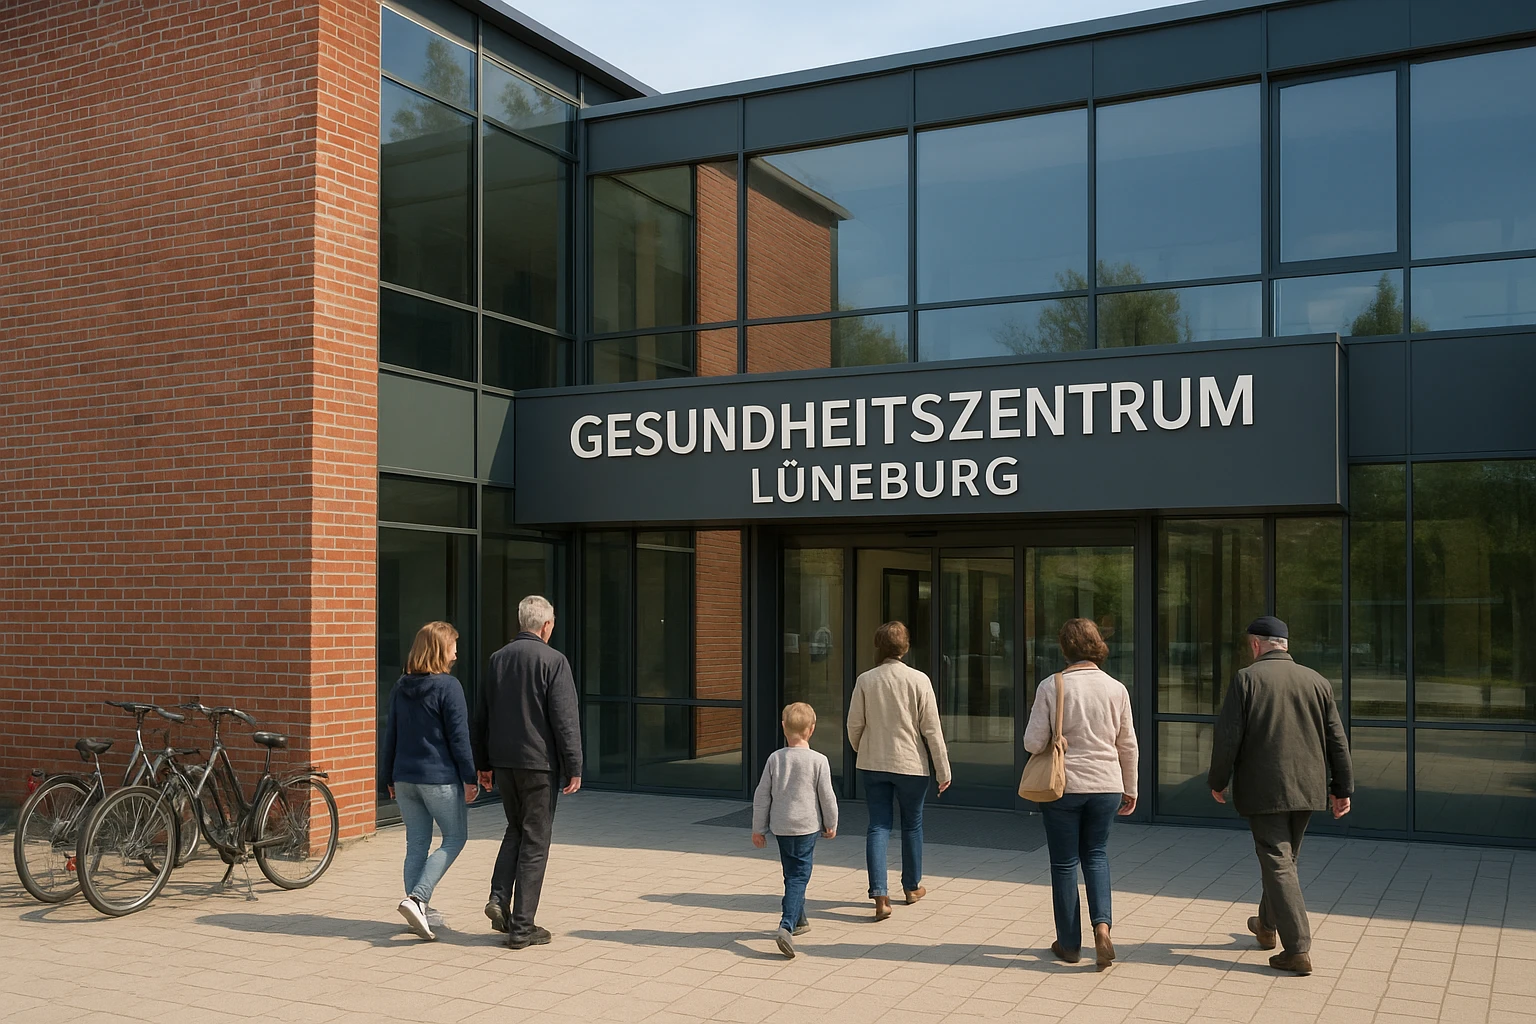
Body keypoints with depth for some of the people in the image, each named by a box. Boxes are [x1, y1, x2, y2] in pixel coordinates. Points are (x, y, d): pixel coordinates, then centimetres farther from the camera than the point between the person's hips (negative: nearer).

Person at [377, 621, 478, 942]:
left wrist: (388, 780, 20)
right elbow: (458, 737, -12)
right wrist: (469, 779, -7)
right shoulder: (448, 686, -12)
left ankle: (419, 914, 17)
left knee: (416, 845, 13)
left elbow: (390, 737, 12)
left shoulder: (400, 688, 7)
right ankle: (416, 898, -8)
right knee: (455, 838, 7)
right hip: (440, 778, -6)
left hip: (405, 779, 6)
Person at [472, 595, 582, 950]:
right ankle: (522, 927, 5)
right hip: (539, 763, -5)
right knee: (535, 841, 2)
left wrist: (483, 763, 20)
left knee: (515, 830, 22)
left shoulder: (498, 659, 7)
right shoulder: (553, 661, -11)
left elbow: (481, 716, 12)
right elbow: (565, 719, -14)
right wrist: (574, 768, -8)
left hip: (503, 761, 6)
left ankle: (499, 898, 6)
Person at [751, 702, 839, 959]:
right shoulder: (819, 760, -10)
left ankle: (798, 920, 32)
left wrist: (758, 828, 11)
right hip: (807, 826, -3)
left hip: (781, 826, 3)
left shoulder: (775, 758, -2)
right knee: (799, 876, -3)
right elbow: (827, 797, -5)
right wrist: (831, 825, 10)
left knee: (792, 874, 19)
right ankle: (786, 927, -19)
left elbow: (762, 796, 1)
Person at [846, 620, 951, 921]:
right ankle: (912, 886, 32)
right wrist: (943, 770, -1)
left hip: (872, 764, 1)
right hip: (911, 764, -1)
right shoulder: (919, 680, -9)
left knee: (878, 826, 4)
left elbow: (854, 724, -1)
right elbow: (931, 728, -8)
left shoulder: (865, 680, -4)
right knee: (912, 825, 16)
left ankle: (880, 895, -7)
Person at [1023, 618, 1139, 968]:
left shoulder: (1051, 686, -10)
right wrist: (1130, 788, 17)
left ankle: (1069, 943, 18)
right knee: (1096, 854, 19)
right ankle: (1102, 925, -1)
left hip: (1062, 785, -2)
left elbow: (1033, 743, -11)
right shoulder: (1116, 689, -2)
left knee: (1064, 863, 10)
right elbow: (1128, 745, 5)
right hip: (1106, 785, 2)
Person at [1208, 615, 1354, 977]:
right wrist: (1342, 788, 15)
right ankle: (1267, 926, 40)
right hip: (1307, 790, 6)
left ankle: (1298, 950, -8)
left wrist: (1218, 782, 1)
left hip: (1262, 791, -5)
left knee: (1278, 864, -2)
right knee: (1285, 859, 21)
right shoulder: (1317, 681, 5)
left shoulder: (1246, 679, -9)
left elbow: (1228, 736, -11)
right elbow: (1337, 740, 8)